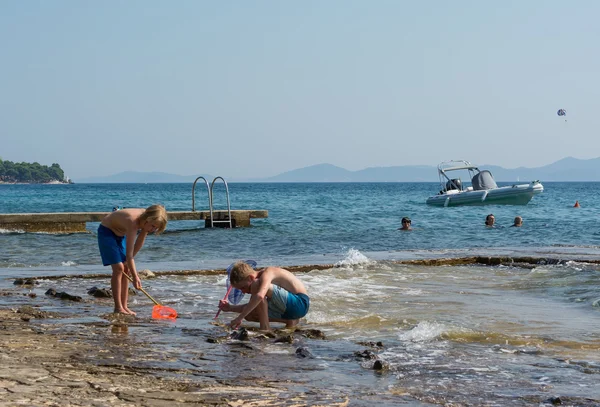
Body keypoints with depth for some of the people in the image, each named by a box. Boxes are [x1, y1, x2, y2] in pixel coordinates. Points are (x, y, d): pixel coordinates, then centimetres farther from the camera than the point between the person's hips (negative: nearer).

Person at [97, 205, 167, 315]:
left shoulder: (145, 221, -17)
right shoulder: (133, 222, -40)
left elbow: (138, 244, -4)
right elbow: (129, 253, -41)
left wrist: (128, 262, -6)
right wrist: (135, 277, -43)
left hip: (120, 234, 8)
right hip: (106, 231, -8)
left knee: (126, 269, 0)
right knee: (118, 268, -16)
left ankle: (124, 306, 4)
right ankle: (118, 307, -12)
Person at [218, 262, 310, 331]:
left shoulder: (266, 274, -18)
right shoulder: (261, 280, 11)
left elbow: (259, 296, -38)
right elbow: (250, 307, 21)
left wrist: (240, 317, -36)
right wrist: (230, 308, 8)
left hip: (300, 303, -10)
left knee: (257, 286, -24)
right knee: (249, 315, 5)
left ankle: (265, 328, -19)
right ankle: (290, 321, 7)